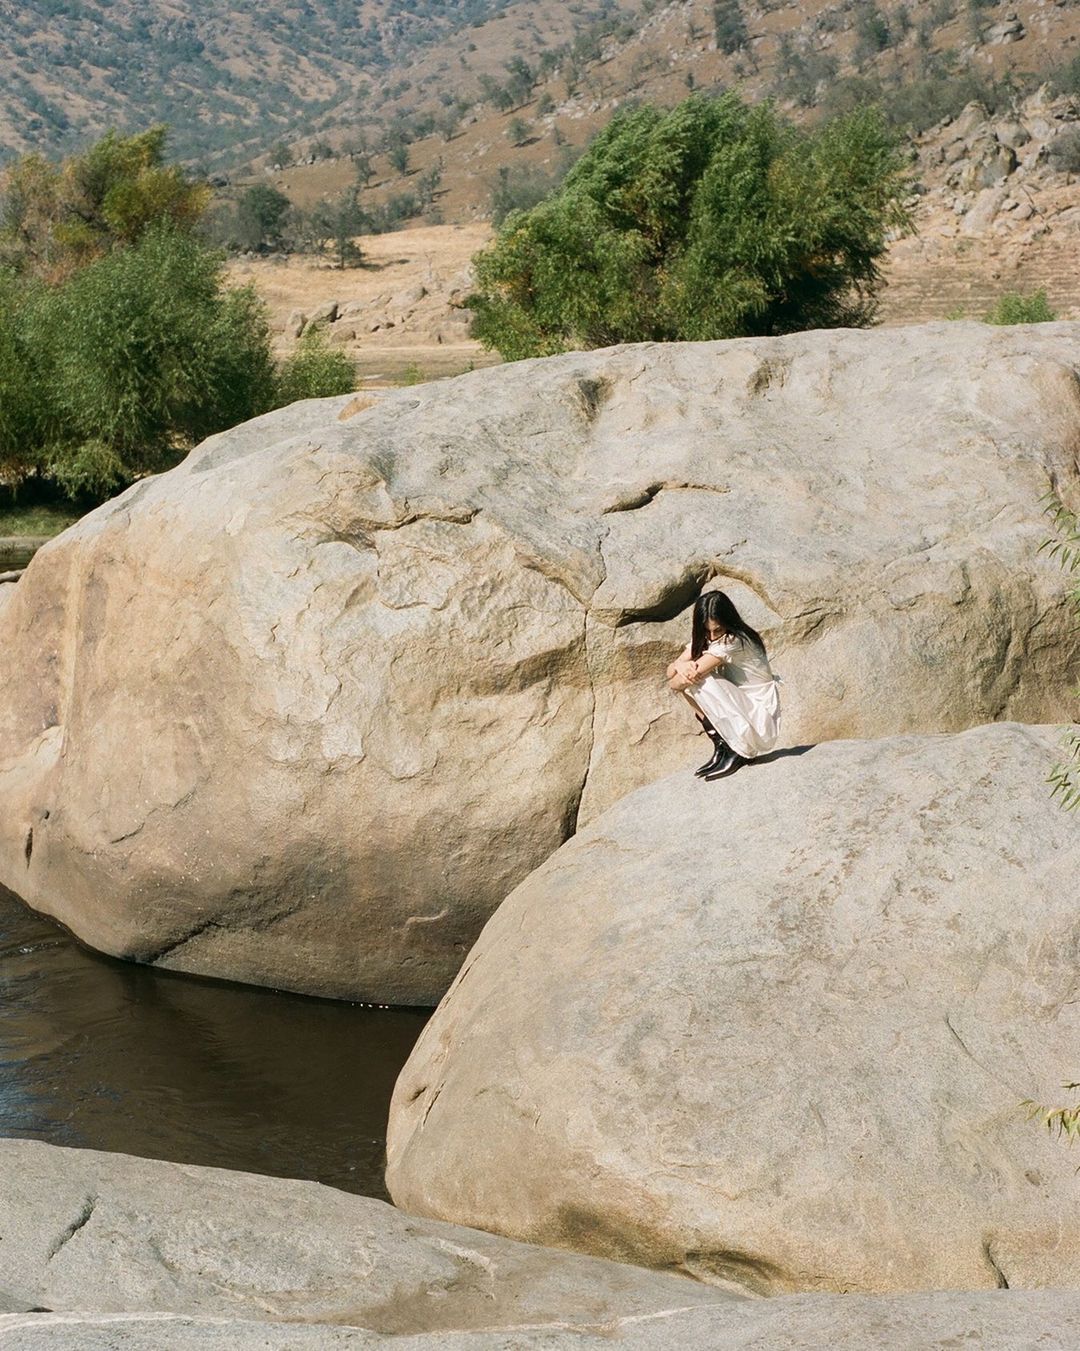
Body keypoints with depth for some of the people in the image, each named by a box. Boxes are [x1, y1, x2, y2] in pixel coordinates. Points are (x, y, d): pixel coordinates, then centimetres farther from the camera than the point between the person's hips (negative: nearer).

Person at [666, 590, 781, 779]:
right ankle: (720, 748, 0)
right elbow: (671, 671, -2)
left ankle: (735, 753, -15)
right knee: (688, 676, -4)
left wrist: (674, 683, -6)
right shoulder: (702, 639, 5)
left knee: (700, 680, -22)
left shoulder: (734, 641, -22)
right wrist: (680, 666, -26)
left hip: (761, 720, -9)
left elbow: (693, 675, -28)